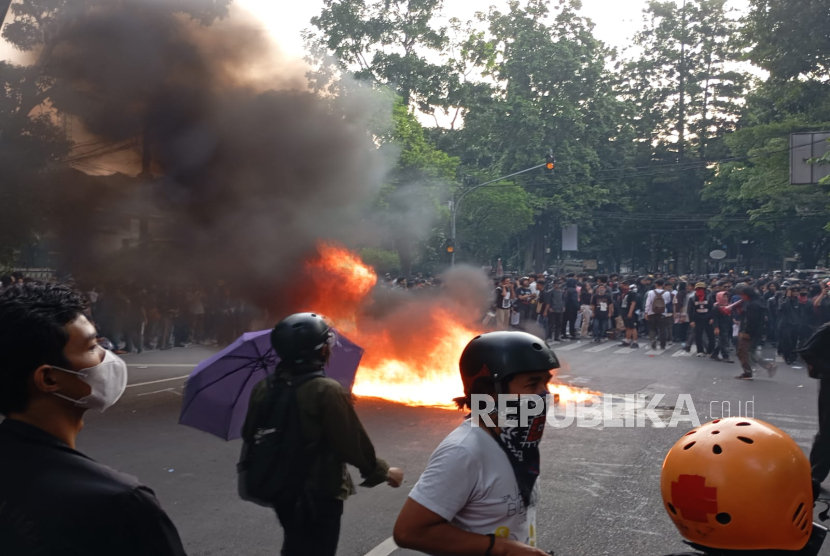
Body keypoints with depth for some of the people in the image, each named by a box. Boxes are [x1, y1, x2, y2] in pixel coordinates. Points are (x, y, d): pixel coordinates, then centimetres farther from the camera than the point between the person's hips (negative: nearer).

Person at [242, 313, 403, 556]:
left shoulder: (263, 389, -4)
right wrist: (384, 472, -6)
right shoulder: (327, 391, -23)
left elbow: (250, 436, 5)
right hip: (319, 494, -6)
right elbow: (353, 443, -21)